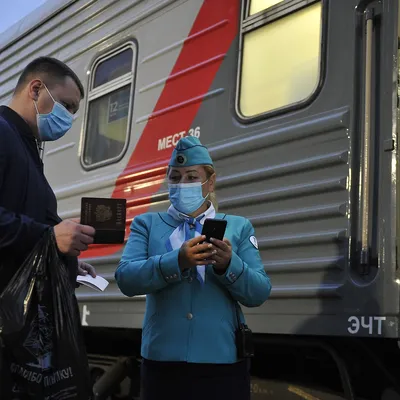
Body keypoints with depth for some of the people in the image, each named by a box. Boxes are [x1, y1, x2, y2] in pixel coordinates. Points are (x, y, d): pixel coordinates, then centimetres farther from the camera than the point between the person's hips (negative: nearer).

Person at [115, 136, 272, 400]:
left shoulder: (239, 227, 8)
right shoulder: (147, 224, 7)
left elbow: (259, 293, 0)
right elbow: (125, 279, -8)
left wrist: (228, 265, -19)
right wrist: (178, 261, -23)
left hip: (223, 362, 0)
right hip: (163, 360, 0)